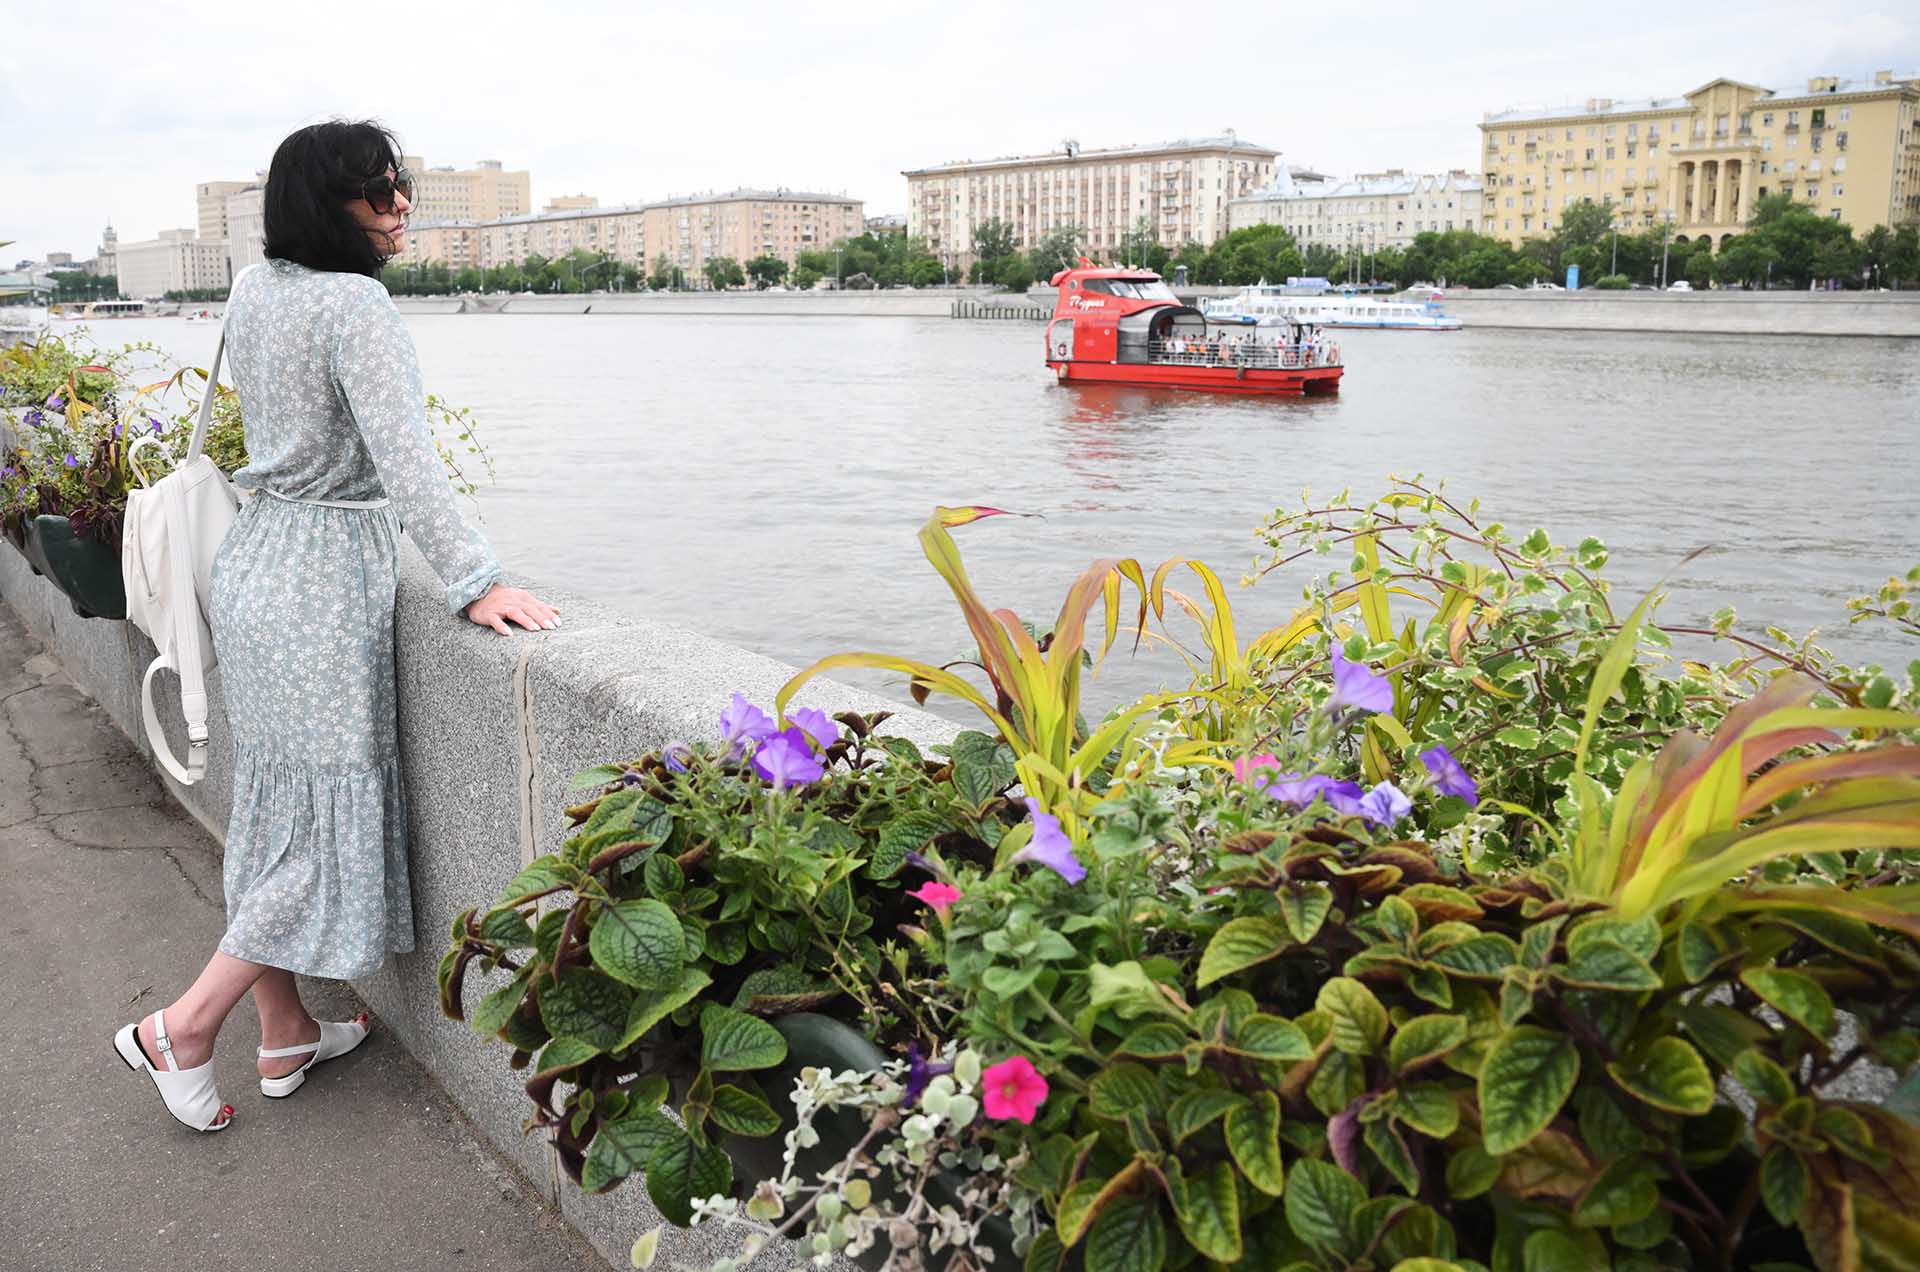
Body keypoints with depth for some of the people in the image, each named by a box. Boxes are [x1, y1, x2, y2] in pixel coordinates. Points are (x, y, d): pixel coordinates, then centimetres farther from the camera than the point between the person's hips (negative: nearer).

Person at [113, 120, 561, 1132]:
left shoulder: (251, 291, 10)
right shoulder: (355, 305, -17)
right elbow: (405, 459, -26)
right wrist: (474, 582, -29)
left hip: (254, 556, 9)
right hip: (325, 577, -9)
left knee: (276, 805, 14)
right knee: (333, 812, 1)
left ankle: (285, 1037, 26)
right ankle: (183, 1027, 9)